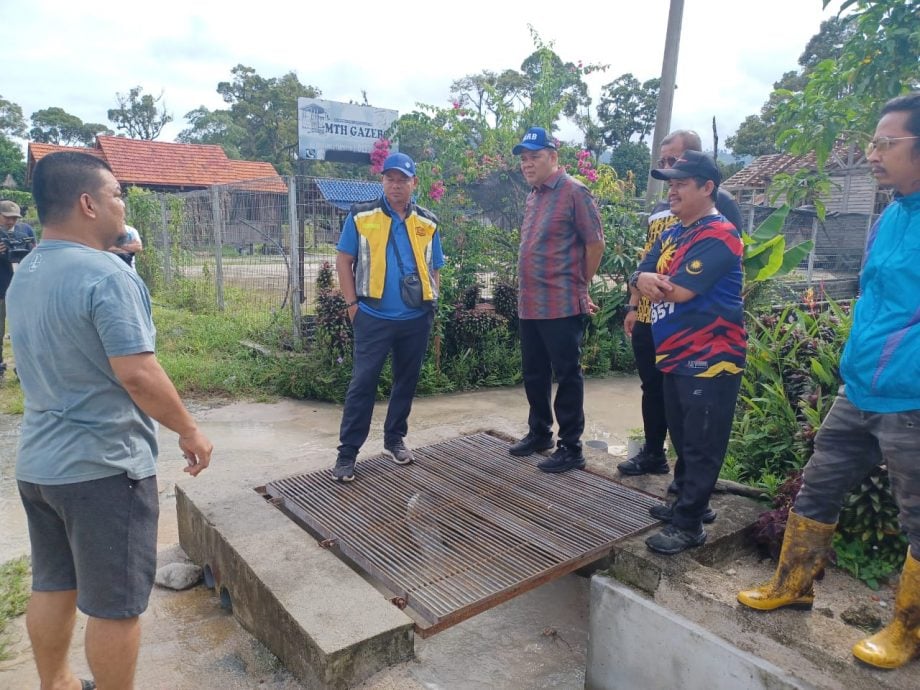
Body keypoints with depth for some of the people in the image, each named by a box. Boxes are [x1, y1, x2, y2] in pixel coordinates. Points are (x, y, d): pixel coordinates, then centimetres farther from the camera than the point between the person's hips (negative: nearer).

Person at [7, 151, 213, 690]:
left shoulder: (24, 275, 8)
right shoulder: (107, 276, -21)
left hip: (39, 462, 9)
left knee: (52, 586, 22)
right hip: (103, 465, -9)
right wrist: (190, 431, -14)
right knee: (115, 604, 7)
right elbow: (137, 374, -26)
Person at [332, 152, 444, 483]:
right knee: (362, 383, -2)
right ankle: (347, 452, 6)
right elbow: (344, 261, 2)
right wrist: (352, 304, -4)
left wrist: (431, 304, 4)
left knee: (407, 381, 13)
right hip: (374, 317, -3)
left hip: (416, 319, 3)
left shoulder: (428, 223, 7)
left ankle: (395, 438, 30)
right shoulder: (361, 216, -1)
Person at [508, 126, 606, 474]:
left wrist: (579, 287, 0)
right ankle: (539, 433, 33)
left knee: (567, 376, 1)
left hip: (561, 306, -8)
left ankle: (571, 448, 12)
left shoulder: (574, 192, -9)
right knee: (534, 374, 17)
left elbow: (595, 243, -9)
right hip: (529, 305, 8)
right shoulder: (532, 196, 15)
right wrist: (526, 293, 16)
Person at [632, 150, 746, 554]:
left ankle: (689, 524, 9)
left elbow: (680, 290, -23)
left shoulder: (719, 235, -15)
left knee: (701, 446, 1)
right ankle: (688, 503, 33)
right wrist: (644, 281, -15)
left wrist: (655, 282, -3)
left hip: (710, 360, -9)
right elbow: (639, 277, 9)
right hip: (674, 356, 9)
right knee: (682, 439, 18)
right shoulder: (671, 235, 14)